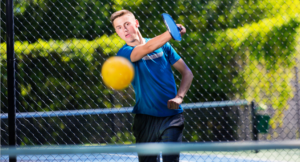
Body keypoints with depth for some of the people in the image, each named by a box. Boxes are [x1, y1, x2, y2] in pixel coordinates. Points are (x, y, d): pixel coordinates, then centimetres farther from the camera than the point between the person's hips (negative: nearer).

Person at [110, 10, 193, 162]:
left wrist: (179, 97, -8)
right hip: (145, 119, 0)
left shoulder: (163, 45, 7)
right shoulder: (124, 53, -3)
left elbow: (186, 72, 10)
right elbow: (147, 48, -24)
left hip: (171, 116, 1)